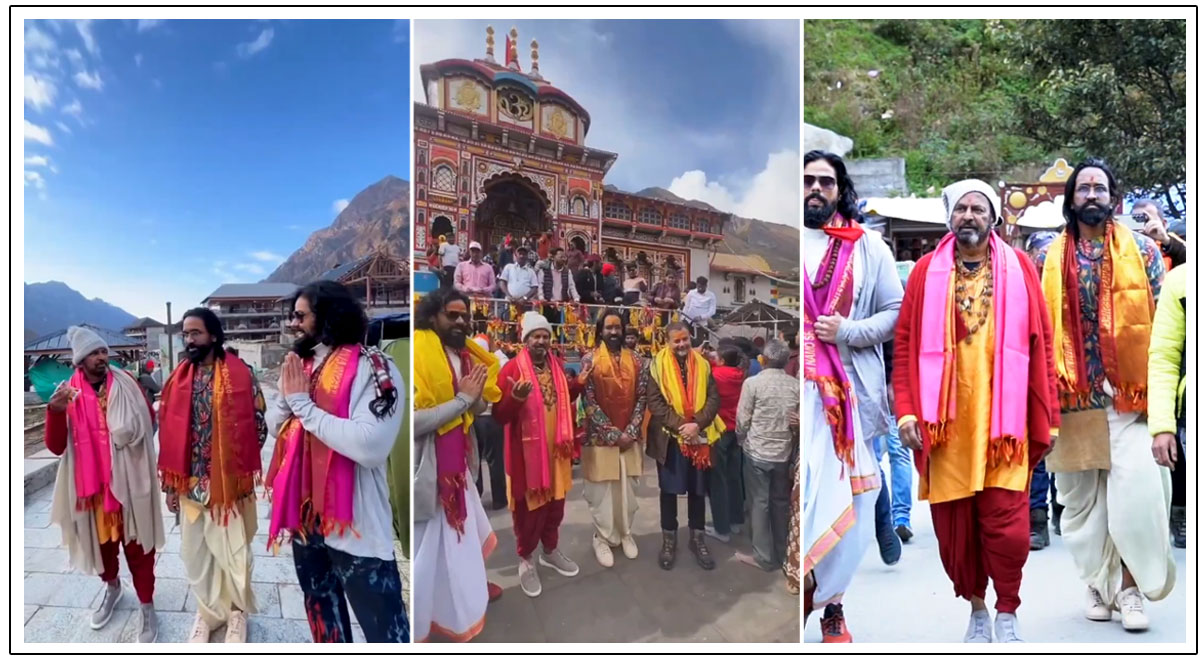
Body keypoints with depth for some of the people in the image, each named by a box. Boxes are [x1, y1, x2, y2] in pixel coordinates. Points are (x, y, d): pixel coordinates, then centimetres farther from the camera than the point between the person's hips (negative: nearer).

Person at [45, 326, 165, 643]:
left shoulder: (126, 384, -6)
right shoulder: (68, 393, -5)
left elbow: (148, 419, 8)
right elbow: (56, 447, -11)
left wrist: (130, 434, -10)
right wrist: (55, 412, -27)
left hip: (129, 481, -1)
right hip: (91, 483, 2)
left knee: (137, 544, 7)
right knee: (101, 541, 20)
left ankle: (146, 605, 21)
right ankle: (111, 587, 47)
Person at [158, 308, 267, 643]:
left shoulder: (241, 375, -9)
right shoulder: (178, 379, 4)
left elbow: (258, 425, -5)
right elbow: (169, 431, 7)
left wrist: (239, 461, -6)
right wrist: (171, 482, 5)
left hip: (229, 481, -4)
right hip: (191, 482, 4)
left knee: (233, 550, 8)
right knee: (195, 552, 14)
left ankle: (236, 612, 29)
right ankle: (207, 610, 34)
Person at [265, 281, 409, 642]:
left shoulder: (373, 368, -15)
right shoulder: (301, 366, 9)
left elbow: (370, 445, -29)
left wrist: (304, 404, -17)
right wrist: (287, 397, -10)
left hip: (355, 527, -7)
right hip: (305, 518, 7)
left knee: (385, 633, 1)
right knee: (324, 620, 22)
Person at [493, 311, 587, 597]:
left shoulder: (556, 365, 5)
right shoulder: (512, 369, -15)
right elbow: (499, 415, -17)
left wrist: (578, 384, 1)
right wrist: (516, 398, -36)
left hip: (556, 448, 6)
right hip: (527, 450, -6)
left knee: (555, 502, 19)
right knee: (529, 506, 6)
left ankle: (550, 551, 39)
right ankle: (526, 560, 25)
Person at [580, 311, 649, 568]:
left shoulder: (636, 360, 3)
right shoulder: (589, 360, -7)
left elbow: (641, 398, 2)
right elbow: (589, 402, -11)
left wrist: (630, 431, -9)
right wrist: (613, 433, -14)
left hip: (629, 437, 3)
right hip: (600, 437, -3)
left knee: (627, 489, 12)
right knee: (602, 491, 5)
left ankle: (625, 533, 30)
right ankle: (602, 538, 21)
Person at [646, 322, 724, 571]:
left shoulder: (703, 364, 4)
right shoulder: (658, 365, -4)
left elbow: (714, 398, -1)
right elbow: (654, 401, -10)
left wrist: (697, 424, -16)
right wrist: (679, 426, -18)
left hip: (699, 437, 2)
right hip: (669, 437, -2)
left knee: (698, 489, 11)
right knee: (669, 489, 7)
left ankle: (697, 538, 25)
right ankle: (669, 539, 20)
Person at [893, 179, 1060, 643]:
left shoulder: (1019, 269, 5)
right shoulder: (926, 272, 4)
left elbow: (1040, 346, 5)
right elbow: (905, 345, 2)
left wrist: (1046, 417, 2)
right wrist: (907, 411, -7)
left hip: (1003, 419, 0)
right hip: (945, 420, 1)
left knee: (1007, 525, -2)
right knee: (953, 526, 7)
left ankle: (1007, 616, 20)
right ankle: (976, 610, 27)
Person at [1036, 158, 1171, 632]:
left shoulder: (1141, 250, 6)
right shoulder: (1051, 260, 7)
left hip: (1131, 394, -1)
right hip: (1074, 397, 1)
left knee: (1135, 487, -11)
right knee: (1082, 495, 8)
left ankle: (1130, 584, 5)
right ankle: (1099, 583, 23)